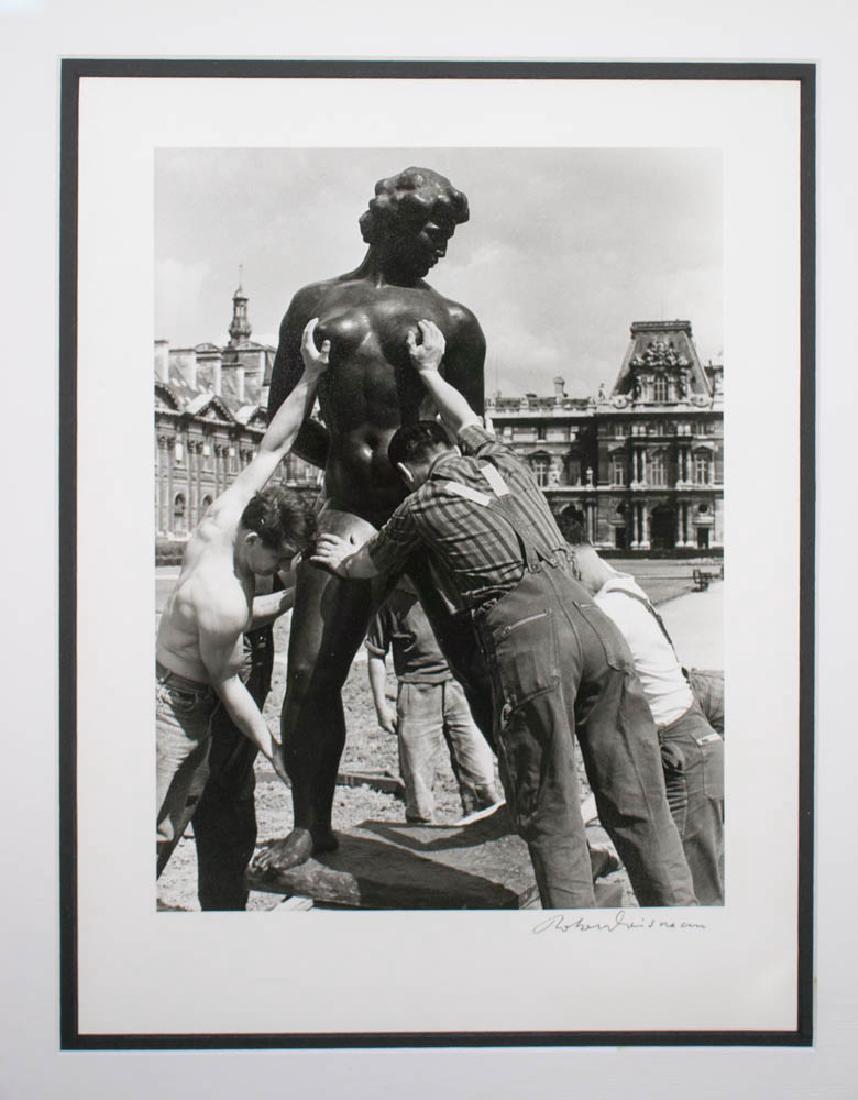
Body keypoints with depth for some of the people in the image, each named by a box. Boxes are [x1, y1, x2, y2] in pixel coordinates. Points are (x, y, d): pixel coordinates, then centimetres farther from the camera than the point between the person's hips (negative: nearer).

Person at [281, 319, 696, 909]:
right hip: (591, 617, 5)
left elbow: (368, 565, 34)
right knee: (640, 805, 5)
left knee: (552, 820, 2)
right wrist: (431, 371, 62)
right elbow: (468, 421, 50)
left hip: (526, 636, -5)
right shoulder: (503, 462, 25)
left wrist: (342, 557, 55)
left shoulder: (420, 504, 13)